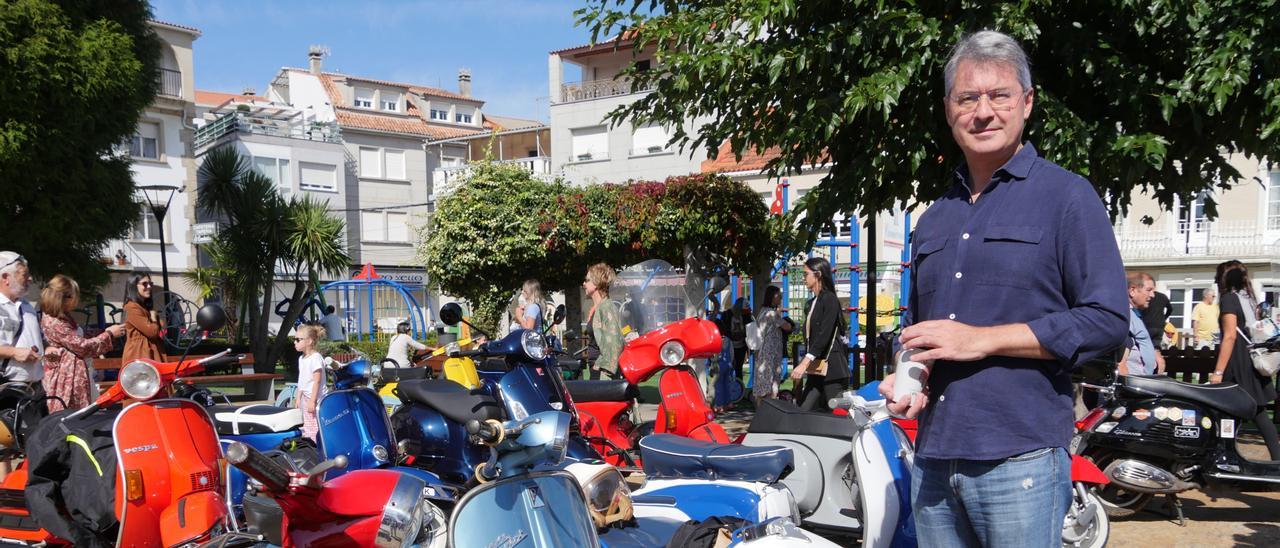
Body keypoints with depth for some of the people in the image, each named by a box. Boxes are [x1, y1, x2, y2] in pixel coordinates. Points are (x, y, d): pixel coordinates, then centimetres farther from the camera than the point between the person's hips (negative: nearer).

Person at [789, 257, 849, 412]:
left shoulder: (830, 299, -9)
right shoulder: (812, 303, 18)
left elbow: (824, 335, -18)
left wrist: (804, 363, -24)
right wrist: (805, 364, 14)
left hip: (831, 365, -9)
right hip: (816, 368, 9)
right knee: (804, 410, 2)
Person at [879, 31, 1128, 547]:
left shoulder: (1067, 196, -2)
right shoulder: (933, 219, 16)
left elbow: (1107, 321, -10)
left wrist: (980, 340, -15)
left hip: (1021, 462, -6)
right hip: (932, 460, 6)